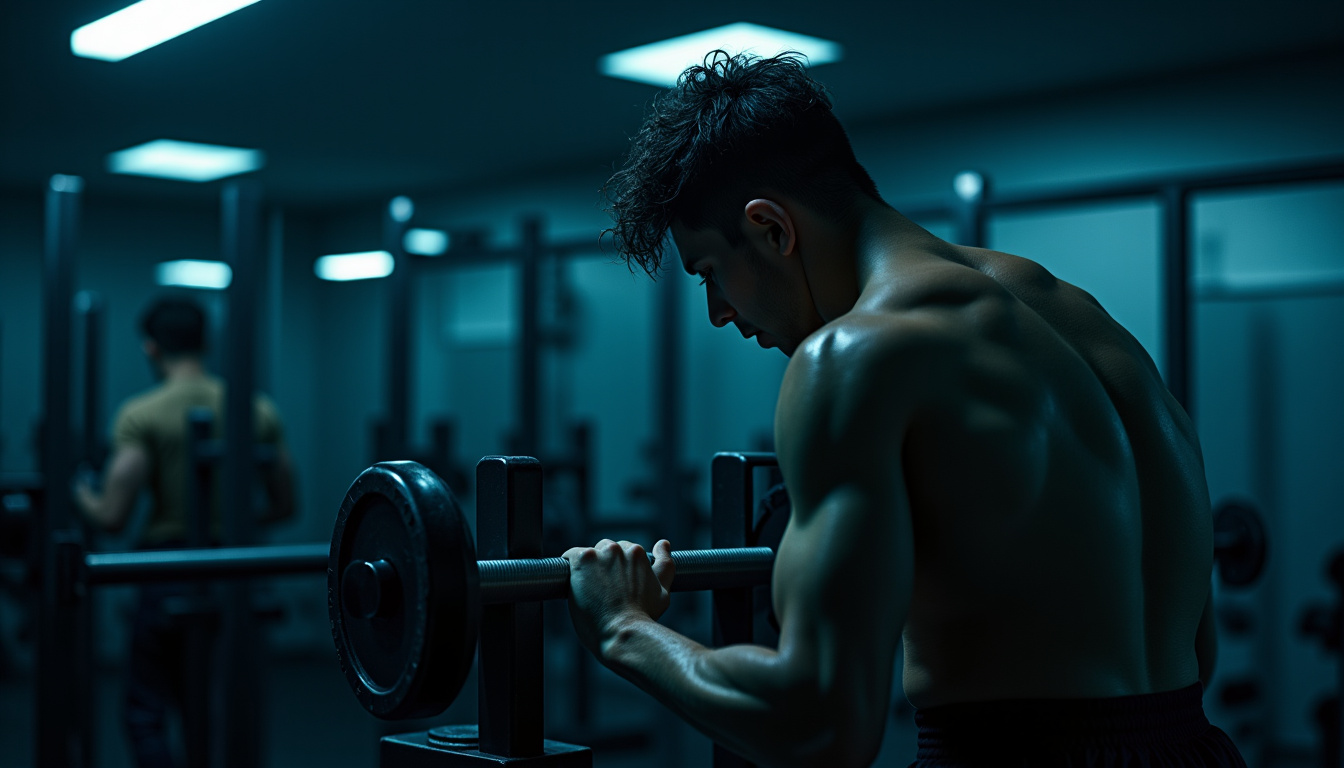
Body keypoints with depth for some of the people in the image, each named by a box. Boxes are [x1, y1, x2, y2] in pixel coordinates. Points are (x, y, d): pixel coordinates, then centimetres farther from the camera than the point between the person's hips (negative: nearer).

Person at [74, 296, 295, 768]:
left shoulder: (141, 415, -10)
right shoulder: (259, 410, 3)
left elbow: (113, 517, -15)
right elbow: (285, 505, 8)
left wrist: (83, 497, 7)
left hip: (172, 575, -5)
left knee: (146, 712, 8)